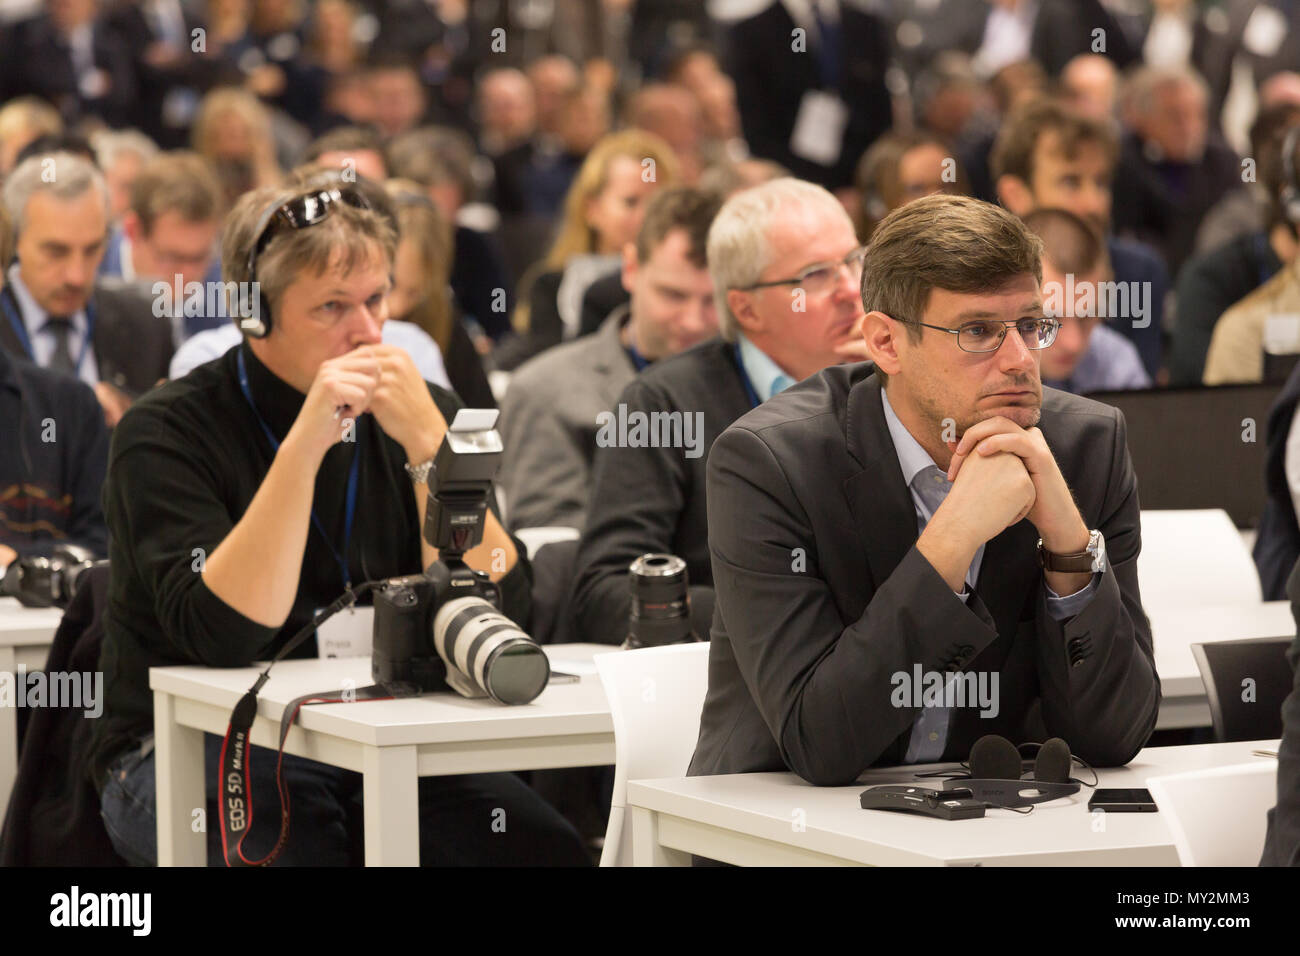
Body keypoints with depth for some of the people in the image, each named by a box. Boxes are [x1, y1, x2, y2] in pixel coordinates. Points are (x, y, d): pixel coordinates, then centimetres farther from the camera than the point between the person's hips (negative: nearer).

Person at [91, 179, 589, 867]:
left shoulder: (417, 415, 5)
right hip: (197, 751, -4)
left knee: (546, 849, -21)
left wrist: (427, 441, -16)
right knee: (305, 857, -34)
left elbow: (497, 616, -5)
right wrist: (304, 444, -27)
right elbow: (222, 634, -22)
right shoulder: (168, 432, -8)